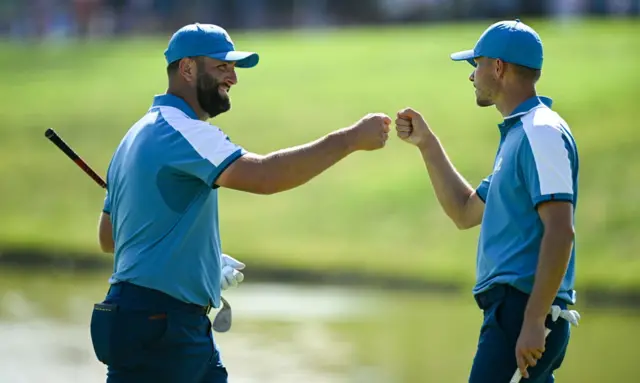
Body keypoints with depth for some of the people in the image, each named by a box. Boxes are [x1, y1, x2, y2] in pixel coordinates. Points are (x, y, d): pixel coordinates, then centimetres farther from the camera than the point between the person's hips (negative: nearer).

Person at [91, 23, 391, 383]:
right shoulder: (178, 129, -15)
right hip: (153, 325, -10)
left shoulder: (143, 133, 19)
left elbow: (108, 237, 23)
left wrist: (198, 257, 17)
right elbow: (263, 174, -29)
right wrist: (351, 139, -25)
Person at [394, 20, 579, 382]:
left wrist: (533, 321, -26)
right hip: (510, 309, 10)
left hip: (523, 309, -10)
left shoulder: (542, 132, -12)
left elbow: (560, 231, -21)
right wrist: (427, 144, 26)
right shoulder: (518, 134, 21)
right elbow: (467, 213, 30)